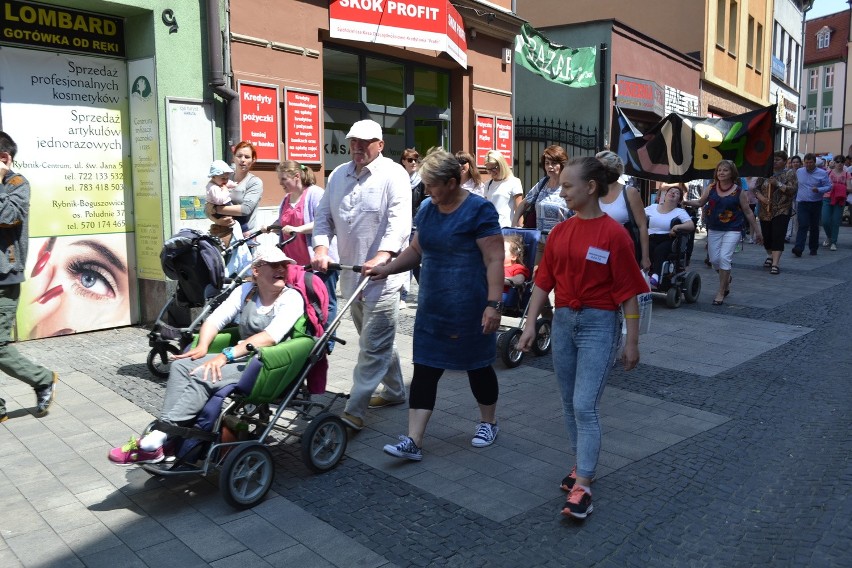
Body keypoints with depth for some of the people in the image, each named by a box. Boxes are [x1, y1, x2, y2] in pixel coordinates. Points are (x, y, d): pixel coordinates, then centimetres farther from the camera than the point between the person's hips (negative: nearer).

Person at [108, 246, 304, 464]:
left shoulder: (292, 298, -8)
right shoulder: (246, 290, 10)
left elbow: (272, 336, -22)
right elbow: (215, 319, 5)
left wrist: (227, 355, -27)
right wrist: (202, 346, -15)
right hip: (241, 356, 7)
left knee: (203, 376, -26)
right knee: (181, 365, -12)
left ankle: (154, 442, -23)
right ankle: (166, 435, -19)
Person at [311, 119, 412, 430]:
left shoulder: (393, 174, -7)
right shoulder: (338, 175, 13)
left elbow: (400, 221, -18)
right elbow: (324, 215, 12)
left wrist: (383, 256, -32)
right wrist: (321, 247, -6)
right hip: (351, 272, 7)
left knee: (373, 345, -6)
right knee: (376, 340, 18)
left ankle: (354, 411, -2)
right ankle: (395, 390, 34)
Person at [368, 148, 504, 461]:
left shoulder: (478, 210, -13)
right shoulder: (427, 209, 8)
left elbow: (495, 261, -17)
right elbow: (416, 250, 20)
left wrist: (493, 303, -23)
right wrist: (387, 268, 7)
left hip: (468, 309, -6)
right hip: (432, 307, 6)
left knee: (477, 366, 11)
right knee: (424, 370, 3)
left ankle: (488, 422, 36)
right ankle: (413, 441, 7)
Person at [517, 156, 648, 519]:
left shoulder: (613, 234, -12)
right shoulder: (560, 232, 5)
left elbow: (628, 292, -9)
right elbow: (544, 281, 8)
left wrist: (632, 342, -7)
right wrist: (530, 324, 2)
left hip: (599, 324, -6)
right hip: (563, 320, 6)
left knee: (585, 406, -9)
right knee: (569, 404, 14)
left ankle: (582, 486, -1)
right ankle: (582, 464, 32)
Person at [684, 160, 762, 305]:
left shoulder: (738, 191, -4)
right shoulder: (711, 188, 2)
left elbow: (748, 212, 3)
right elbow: (700, 202, 11)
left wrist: (757, 231, 7)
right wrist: (685, 202, -7)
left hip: (732, 230, -3)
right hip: (714, 229, 3)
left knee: (724, 258, -14)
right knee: (714, 260, 5)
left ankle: (721, 293, -4)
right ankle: (726, 278, 38)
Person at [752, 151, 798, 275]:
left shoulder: (790, 174, 1)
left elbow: (793, 190, -10)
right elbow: (756, 188, 8)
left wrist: (778, 184, -20)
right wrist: (761, 197, -11)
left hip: (781, 211, -4)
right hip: (765, 211, 4)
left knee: (778, 237, -12)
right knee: (766, 236, 10)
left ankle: (775, 264, -13)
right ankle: (770, 256, 37)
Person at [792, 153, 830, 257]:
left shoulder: (822, 173, -1)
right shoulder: (799, 172, 7)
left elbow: (828, 186, -2)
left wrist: (818, 190, -20)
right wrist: (796, 196, 21)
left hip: (816, 204, 0)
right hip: (803, 203, 0)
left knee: (814, 227, 9)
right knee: (803, 226, -13)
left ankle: (813, 249, 21)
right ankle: (798, 248, -23)